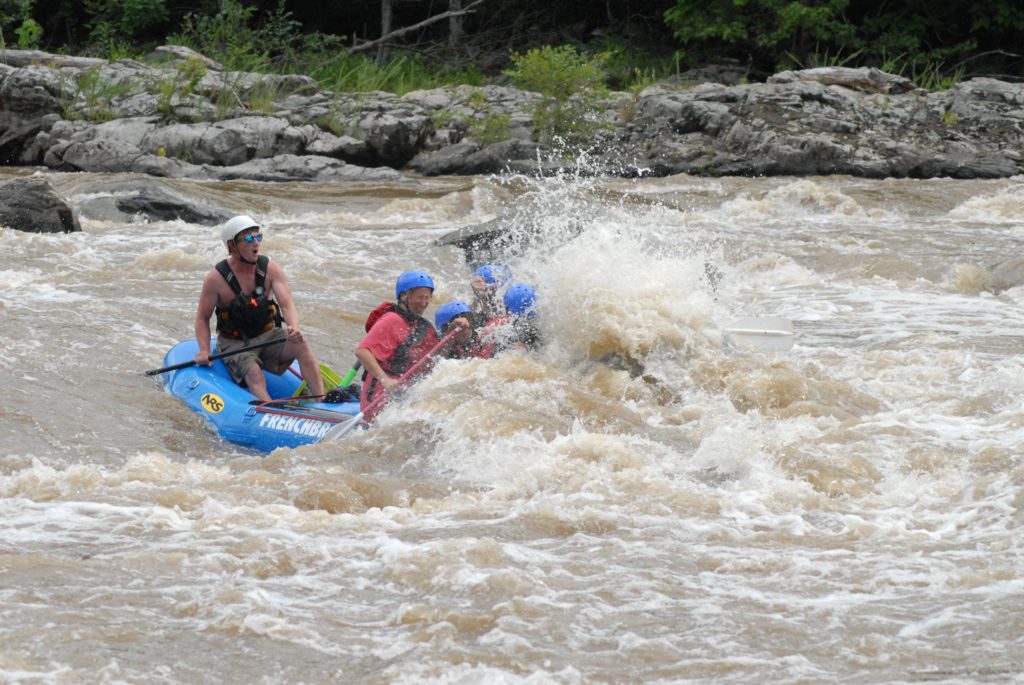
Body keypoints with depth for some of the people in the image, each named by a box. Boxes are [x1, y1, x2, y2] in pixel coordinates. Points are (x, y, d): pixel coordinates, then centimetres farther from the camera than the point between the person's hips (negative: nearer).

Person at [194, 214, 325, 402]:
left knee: (301, 345, -26)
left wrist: (294, 328, -38)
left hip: (268, 336, 2)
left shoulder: (271, 269, -5)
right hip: (234, 343, -2)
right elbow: (202, 318, -4)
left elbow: (287, 304, -16)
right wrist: (204, 351, -20)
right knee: (253, 372, -33)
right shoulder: (216, 278, -11)